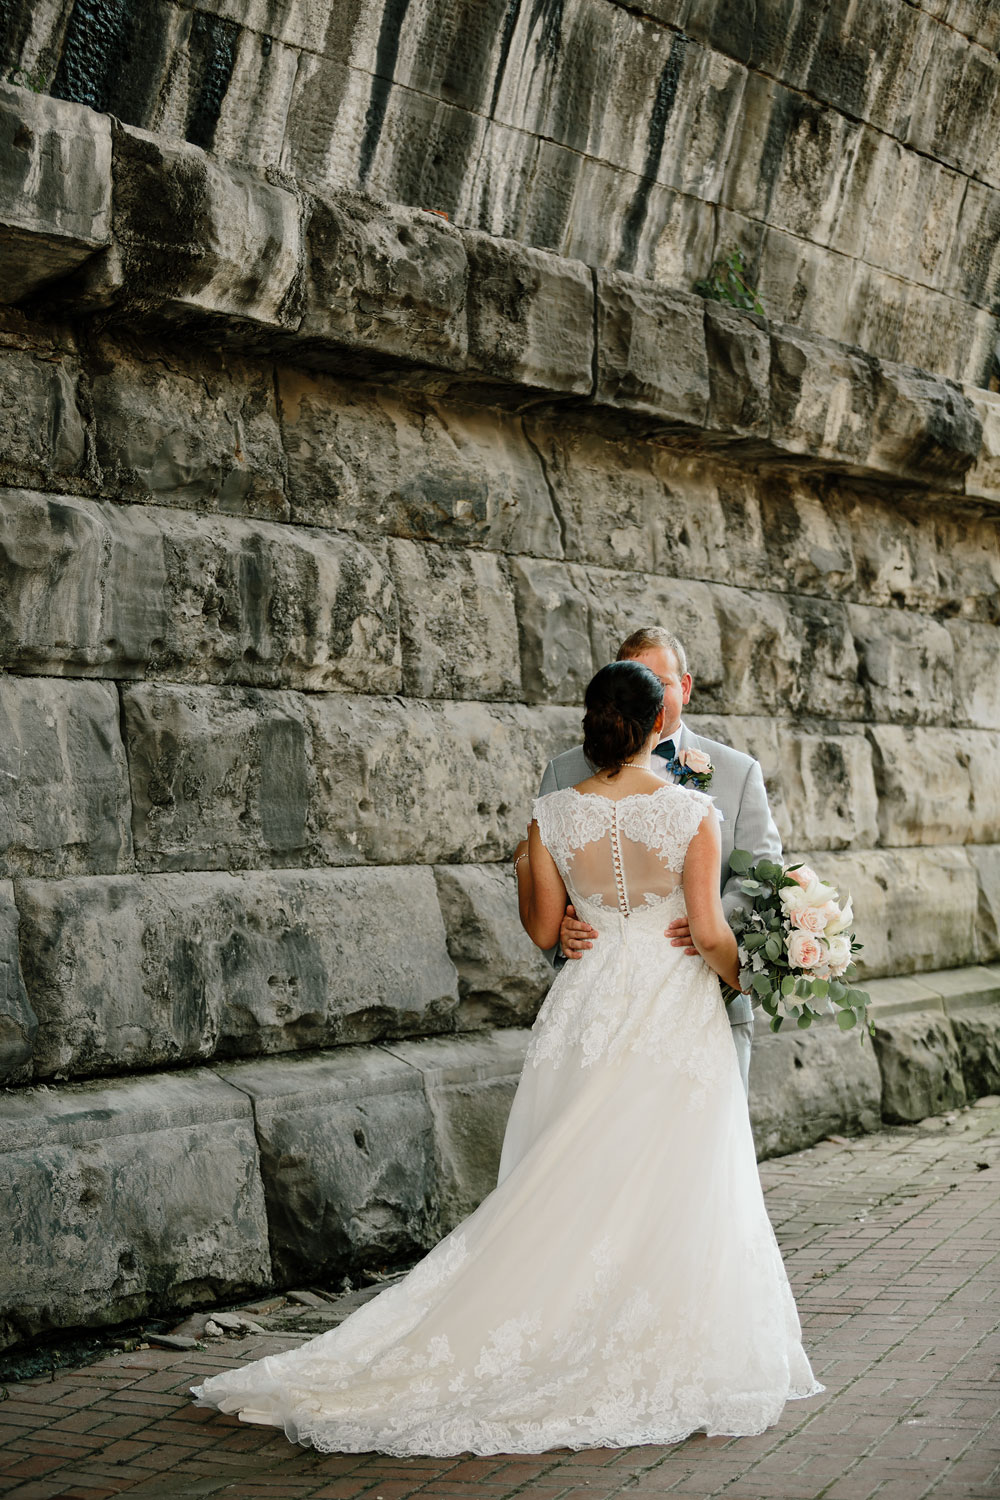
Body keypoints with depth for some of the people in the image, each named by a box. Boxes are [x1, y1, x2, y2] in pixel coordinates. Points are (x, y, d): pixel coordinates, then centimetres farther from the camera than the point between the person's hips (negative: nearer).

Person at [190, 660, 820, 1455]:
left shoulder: (554, 814, -3)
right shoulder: (692, 811, -11)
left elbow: (543, 929, 6)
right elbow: (709, 930, -10)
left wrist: (522, 863, 23)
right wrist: (737, 975, 10)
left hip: (590, 1006, 3)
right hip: (675, 1011, -3)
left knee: (569, 1187, 11)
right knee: (669, 1191, 4)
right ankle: (656, 1362, 9)